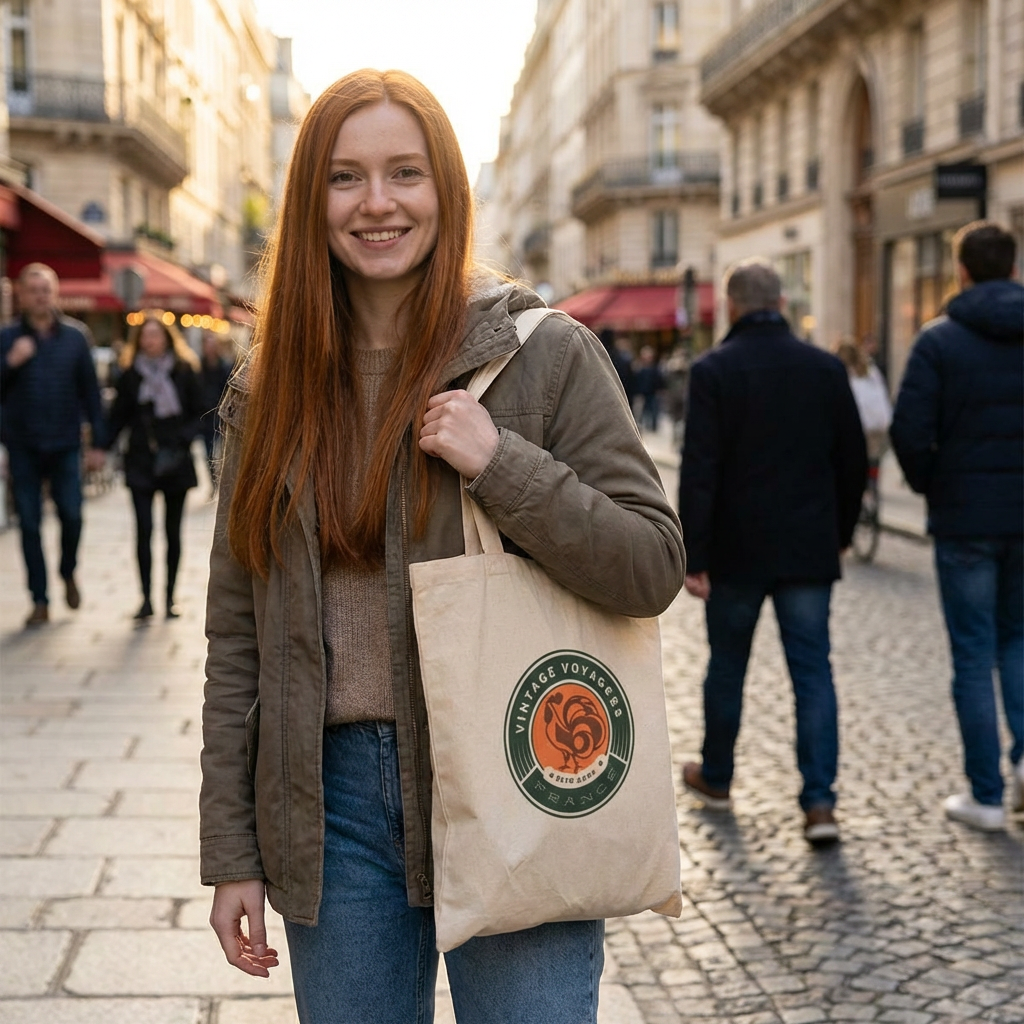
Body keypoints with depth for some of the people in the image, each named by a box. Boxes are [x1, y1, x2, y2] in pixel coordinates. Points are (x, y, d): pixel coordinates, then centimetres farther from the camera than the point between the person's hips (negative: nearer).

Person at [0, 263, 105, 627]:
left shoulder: (75, 335, 4)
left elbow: (89, 390, 5)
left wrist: (97, 442, 2)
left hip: (65, 445, 0)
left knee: (71, 515, -5)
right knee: (29, 523, 2)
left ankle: (68, 573, 25)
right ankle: (40, 601, 12)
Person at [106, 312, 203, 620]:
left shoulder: (184, 371, 3)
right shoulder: (131, 374, 5)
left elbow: (197, 414, 3)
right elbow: (118, 417, 7)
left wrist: (181, 441, -12)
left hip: (175, 463, 0)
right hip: (141, 462, 0)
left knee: (173, 531, 6)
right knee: (143, 529, -9)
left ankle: (170, 597, 15)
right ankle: (147, 598, -7)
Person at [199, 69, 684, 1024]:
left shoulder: (545, 353, -4)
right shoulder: (271, 389, 6)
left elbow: (654, 566, -8)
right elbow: (237, 639, 7)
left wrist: (500, 464, -20)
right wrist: (231, 853, 6)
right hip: (332, 805, 3)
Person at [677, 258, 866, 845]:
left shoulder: (714, 371, -9)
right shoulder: (827, 368, 2)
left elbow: (699, 470, -14)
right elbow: (853, 460, 7)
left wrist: (694, 558, -11)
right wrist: (841, 530, 20)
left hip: (737, 551, -2)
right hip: (809, 550, 2)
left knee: (727, 665, 14)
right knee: (813, 671, 4)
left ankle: (716, 779, 31)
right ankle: (820, 801, -3)